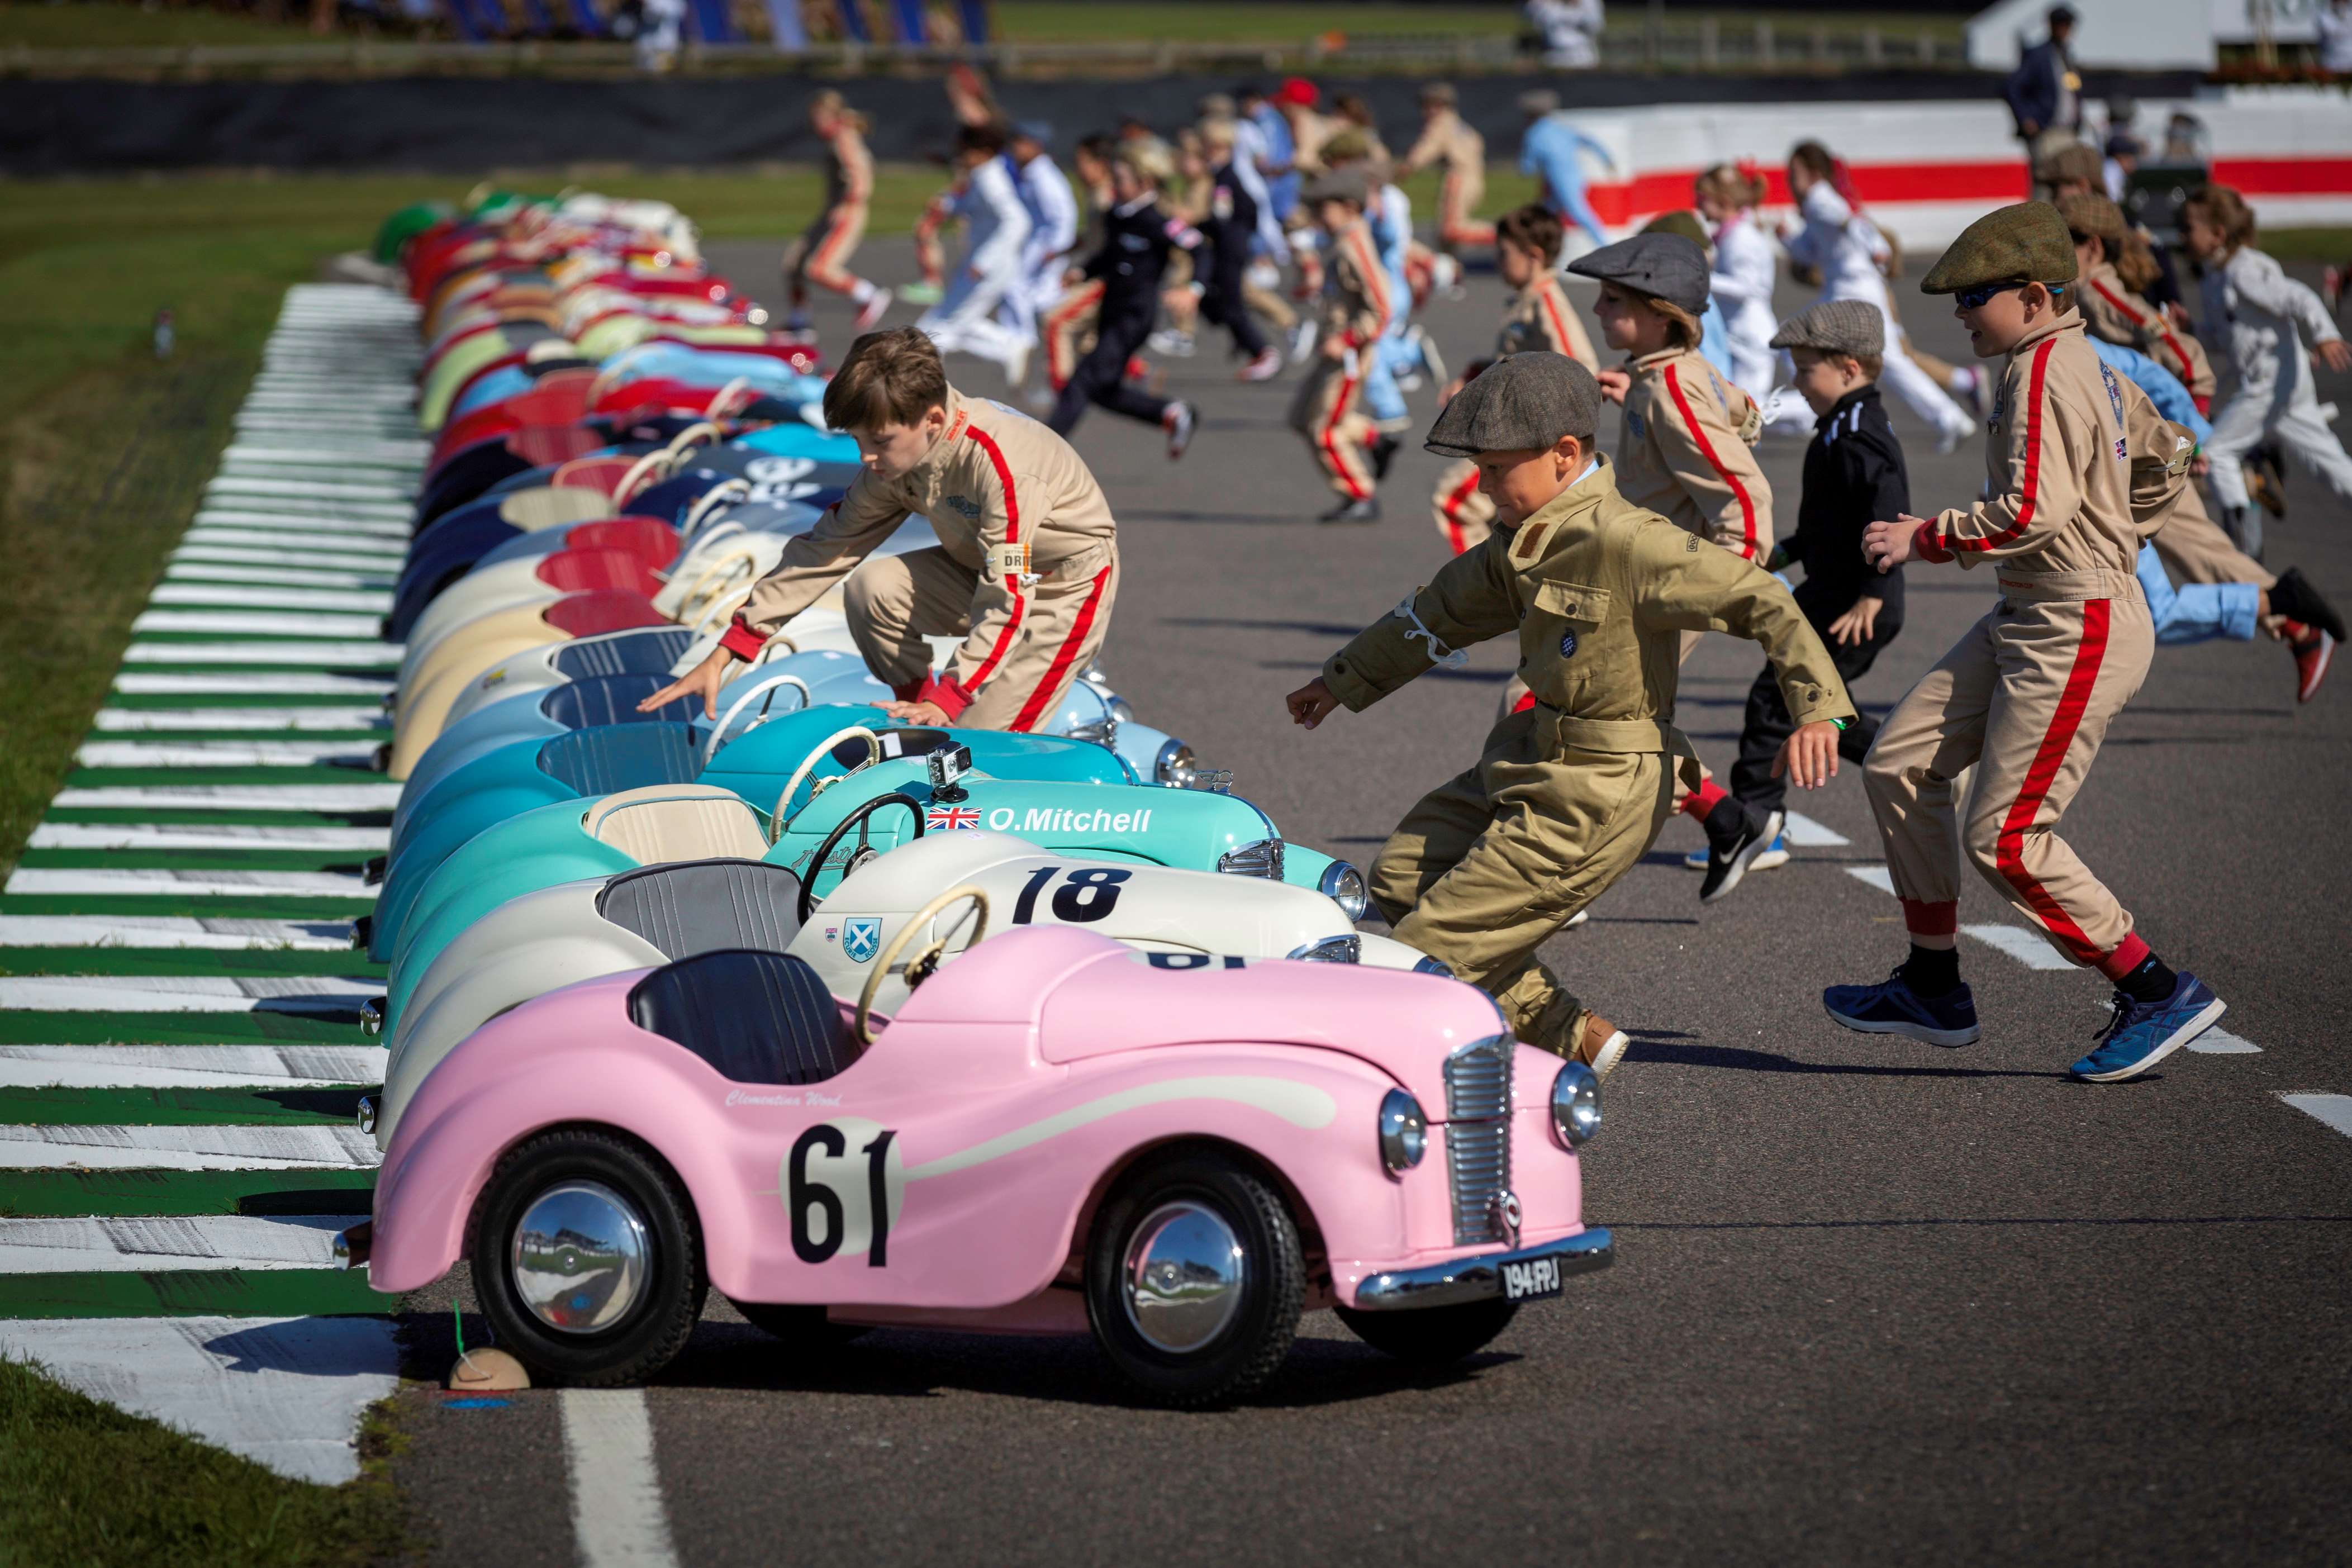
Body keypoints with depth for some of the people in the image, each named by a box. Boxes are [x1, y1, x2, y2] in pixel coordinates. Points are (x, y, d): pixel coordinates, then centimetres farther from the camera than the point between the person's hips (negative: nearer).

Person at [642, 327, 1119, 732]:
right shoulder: (895, 459, -10)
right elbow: (824, 550, -5)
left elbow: (1007, 602, -35)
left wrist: (947, 700, -38)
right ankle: (919, 720, 0)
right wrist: (723, 656, -9)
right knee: (871, 586, -16)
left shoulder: (998, 460, -35)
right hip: (989, 570, 7)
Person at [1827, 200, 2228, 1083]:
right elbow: (2168, 460, 24)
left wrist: (1925, 540, -17)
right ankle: (1933, 987, 17)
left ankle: (2160, 995, 4)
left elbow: (2033, 511, -27)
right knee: (1900, 765, 9)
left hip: (2080, 634, -11)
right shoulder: (2087, 366, 12)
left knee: (2004, 838, -8)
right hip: (2024, 621, 11)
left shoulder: (2044, 372, -18)